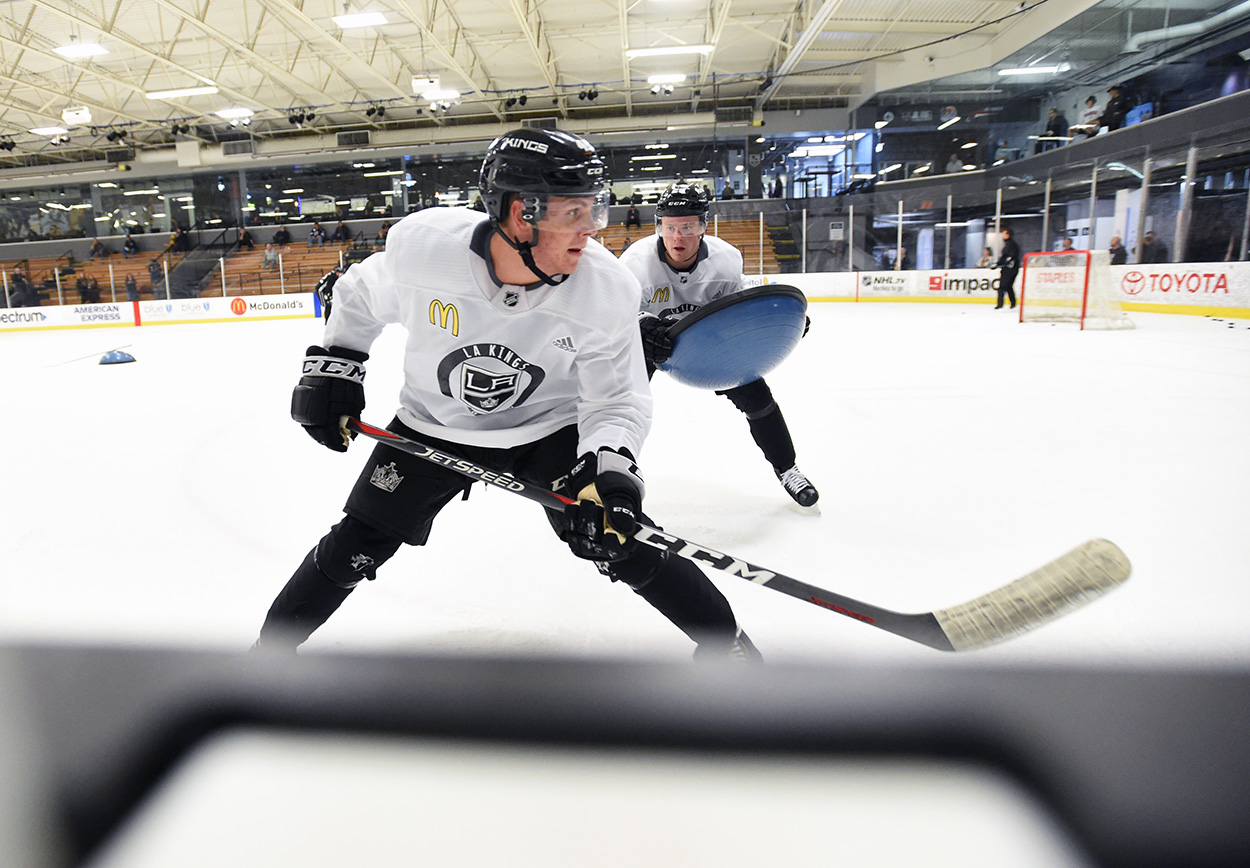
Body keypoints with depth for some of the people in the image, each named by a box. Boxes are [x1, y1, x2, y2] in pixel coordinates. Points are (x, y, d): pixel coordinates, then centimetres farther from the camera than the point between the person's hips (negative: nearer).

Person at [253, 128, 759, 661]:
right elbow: (360, 298, -1)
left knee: (621, 546, -10)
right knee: (355, 548, 4)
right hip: (434, 424, 2)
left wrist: (608, 466, -36)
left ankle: (724, 640, 15)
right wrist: (331, 368, -2)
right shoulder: (420, 243, -24)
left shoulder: (608, 290, -25)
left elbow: (617, 398, -18)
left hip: (551, 426, -1)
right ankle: (273, 643, 32)